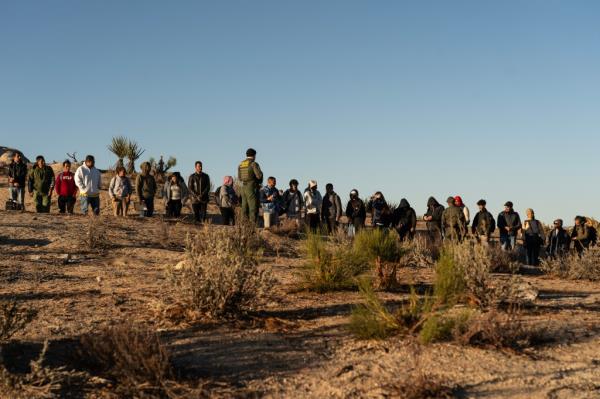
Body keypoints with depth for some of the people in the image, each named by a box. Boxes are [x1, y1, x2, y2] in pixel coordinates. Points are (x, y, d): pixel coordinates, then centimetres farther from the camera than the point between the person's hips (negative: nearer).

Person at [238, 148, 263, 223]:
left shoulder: (241, 164, 11)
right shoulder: (253, 164, -10)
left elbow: (239, 178, 15)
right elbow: (259, 175, -16)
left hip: (244, 187, 7)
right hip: (252, 187, -7)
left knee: (245, 208, 11)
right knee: (253, 207, -6)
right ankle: (253, 224, -12)